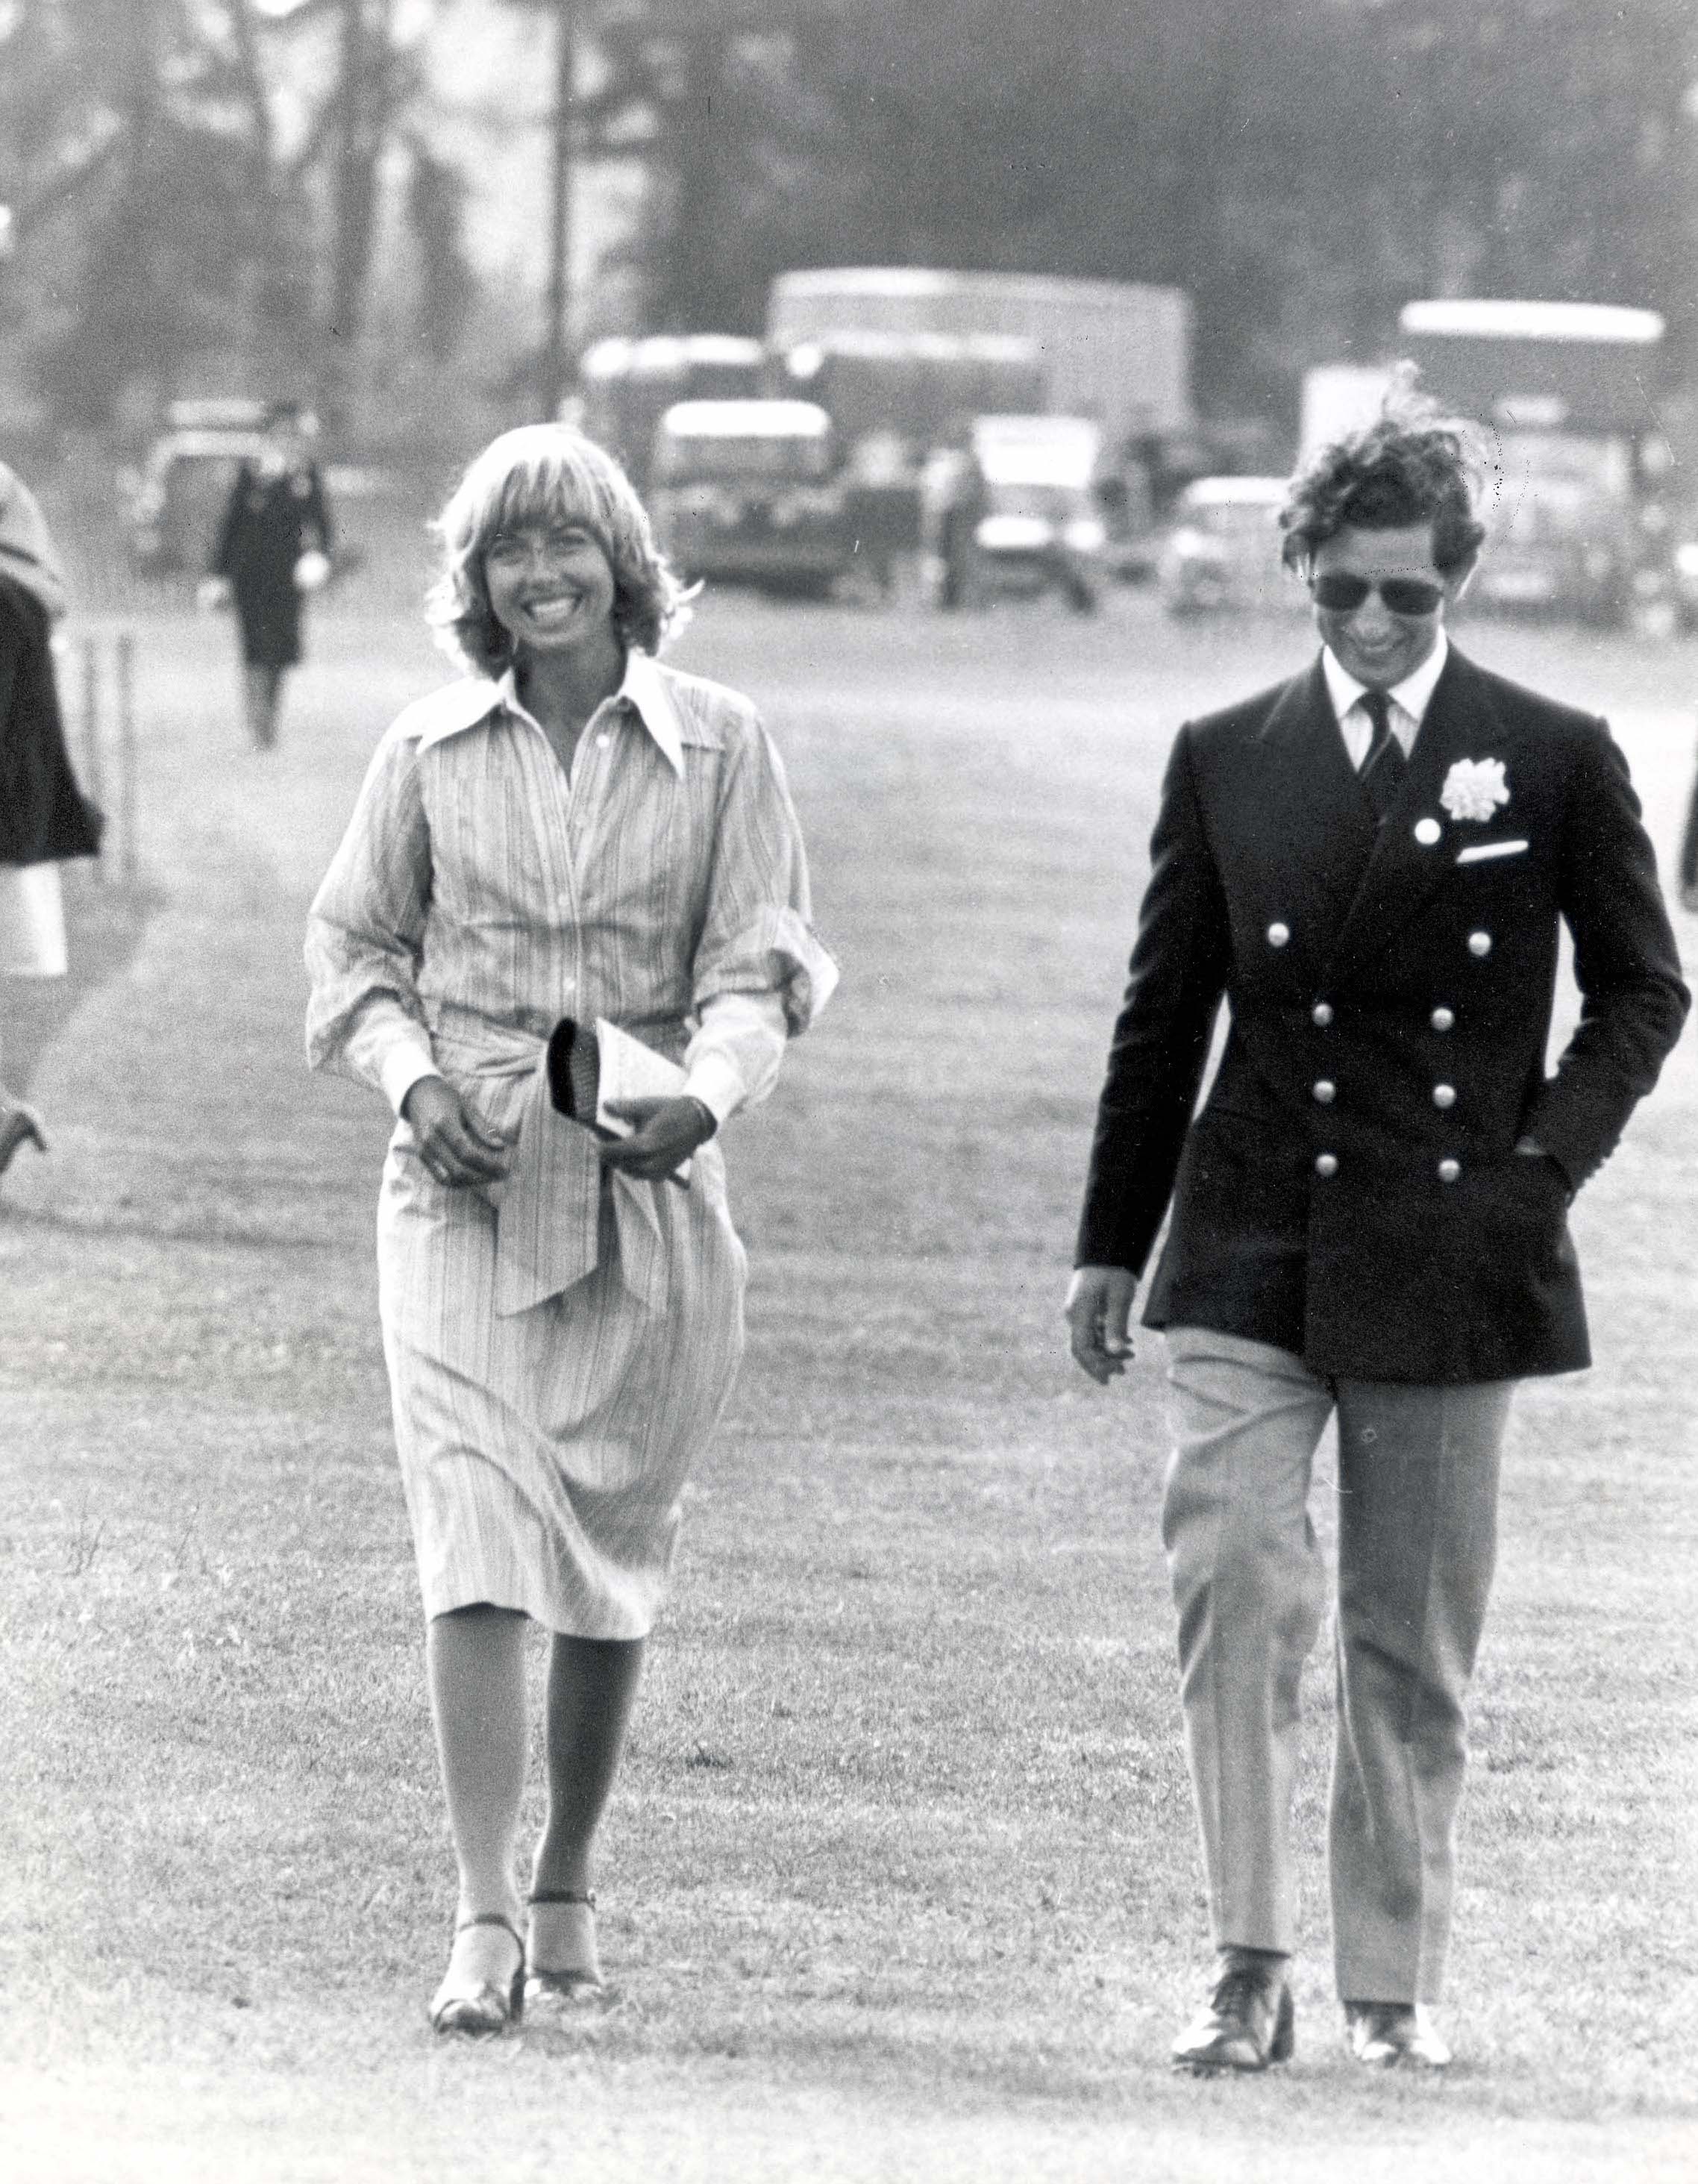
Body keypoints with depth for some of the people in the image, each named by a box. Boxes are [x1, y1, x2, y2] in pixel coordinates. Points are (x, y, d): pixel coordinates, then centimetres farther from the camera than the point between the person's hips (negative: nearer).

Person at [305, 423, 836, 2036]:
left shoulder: (717, 747, 2)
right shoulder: (429, 752, 5)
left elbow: (759, 963, 0)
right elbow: (354, 948, 11)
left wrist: (708, 1090, -19)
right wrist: (414, 1074, -8)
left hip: (646, 1184, 1)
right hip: (466, 1179, -1)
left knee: (612, 1541, 9)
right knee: (473, 1523, -13)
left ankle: (567, 1884, 27)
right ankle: (484, 1921, -18)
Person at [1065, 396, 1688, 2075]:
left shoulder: (1554, 765, 1)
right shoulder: (1226, 762, 7)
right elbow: (1164, 1014, 13)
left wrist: (1551, 1155, -3)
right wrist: (1111, 1244, 12)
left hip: (1448, 1262, -1)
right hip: (1252, 1254, 1)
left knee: (1411, 1640, 5)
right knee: (1231, 1589, -14)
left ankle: (1393, 1983, 14)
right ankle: (1248, 1964, -9)